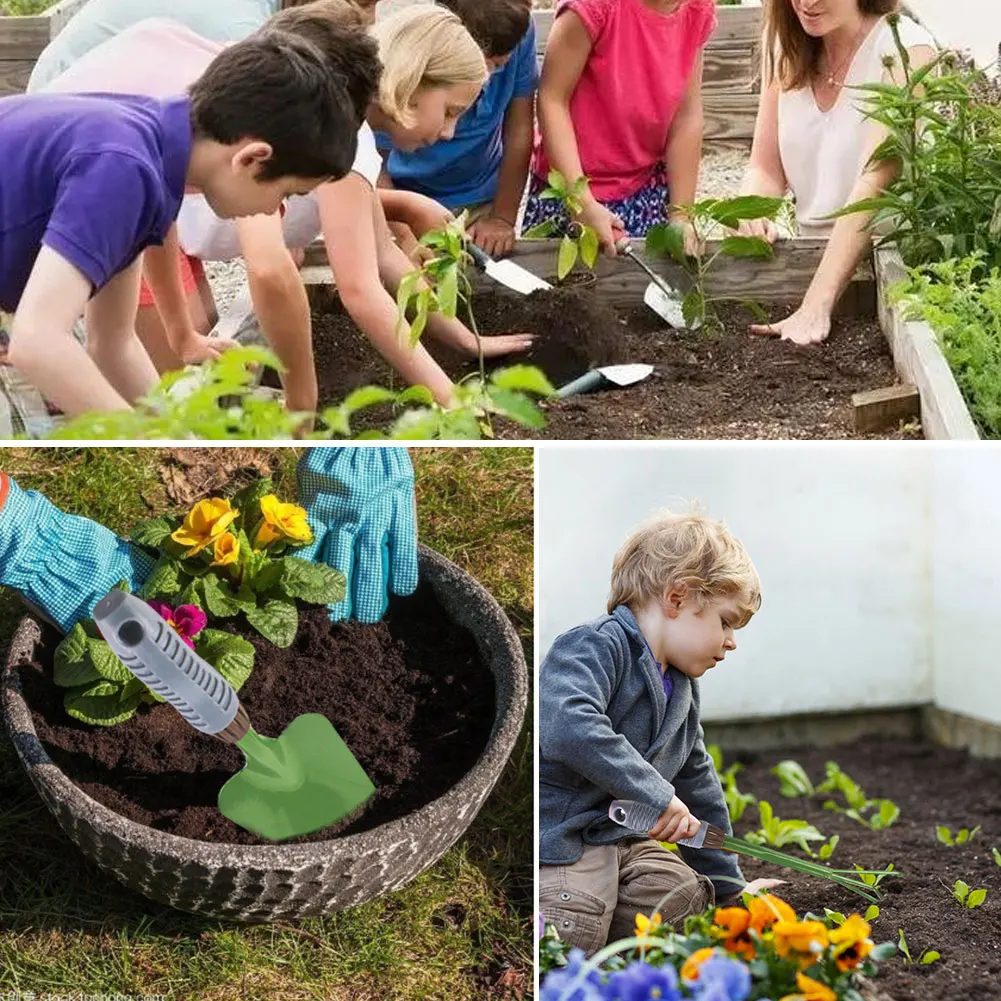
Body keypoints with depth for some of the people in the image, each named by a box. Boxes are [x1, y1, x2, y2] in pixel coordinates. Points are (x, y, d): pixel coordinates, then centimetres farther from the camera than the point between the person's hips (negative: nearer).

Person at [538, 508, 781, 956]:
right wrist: (657, 795, -32)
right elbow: (569, 728, -35)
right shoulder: (596, 646, -15)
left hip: (626, 838, 9)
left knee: (690, 898, -7)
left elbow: (698, 788, 25)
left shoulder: (683, 692, 16)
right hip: (560, 834, -9)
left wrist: (728, 885, 27)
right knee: (571, 939, -26)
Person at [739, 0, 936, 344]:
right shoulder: (787, 46, 5)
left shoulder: (905, 48, -13)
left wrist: (816, 307, -34)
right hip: (814, 254, 5)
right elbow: (765, 169, 5)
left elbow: (874, 184, -24)